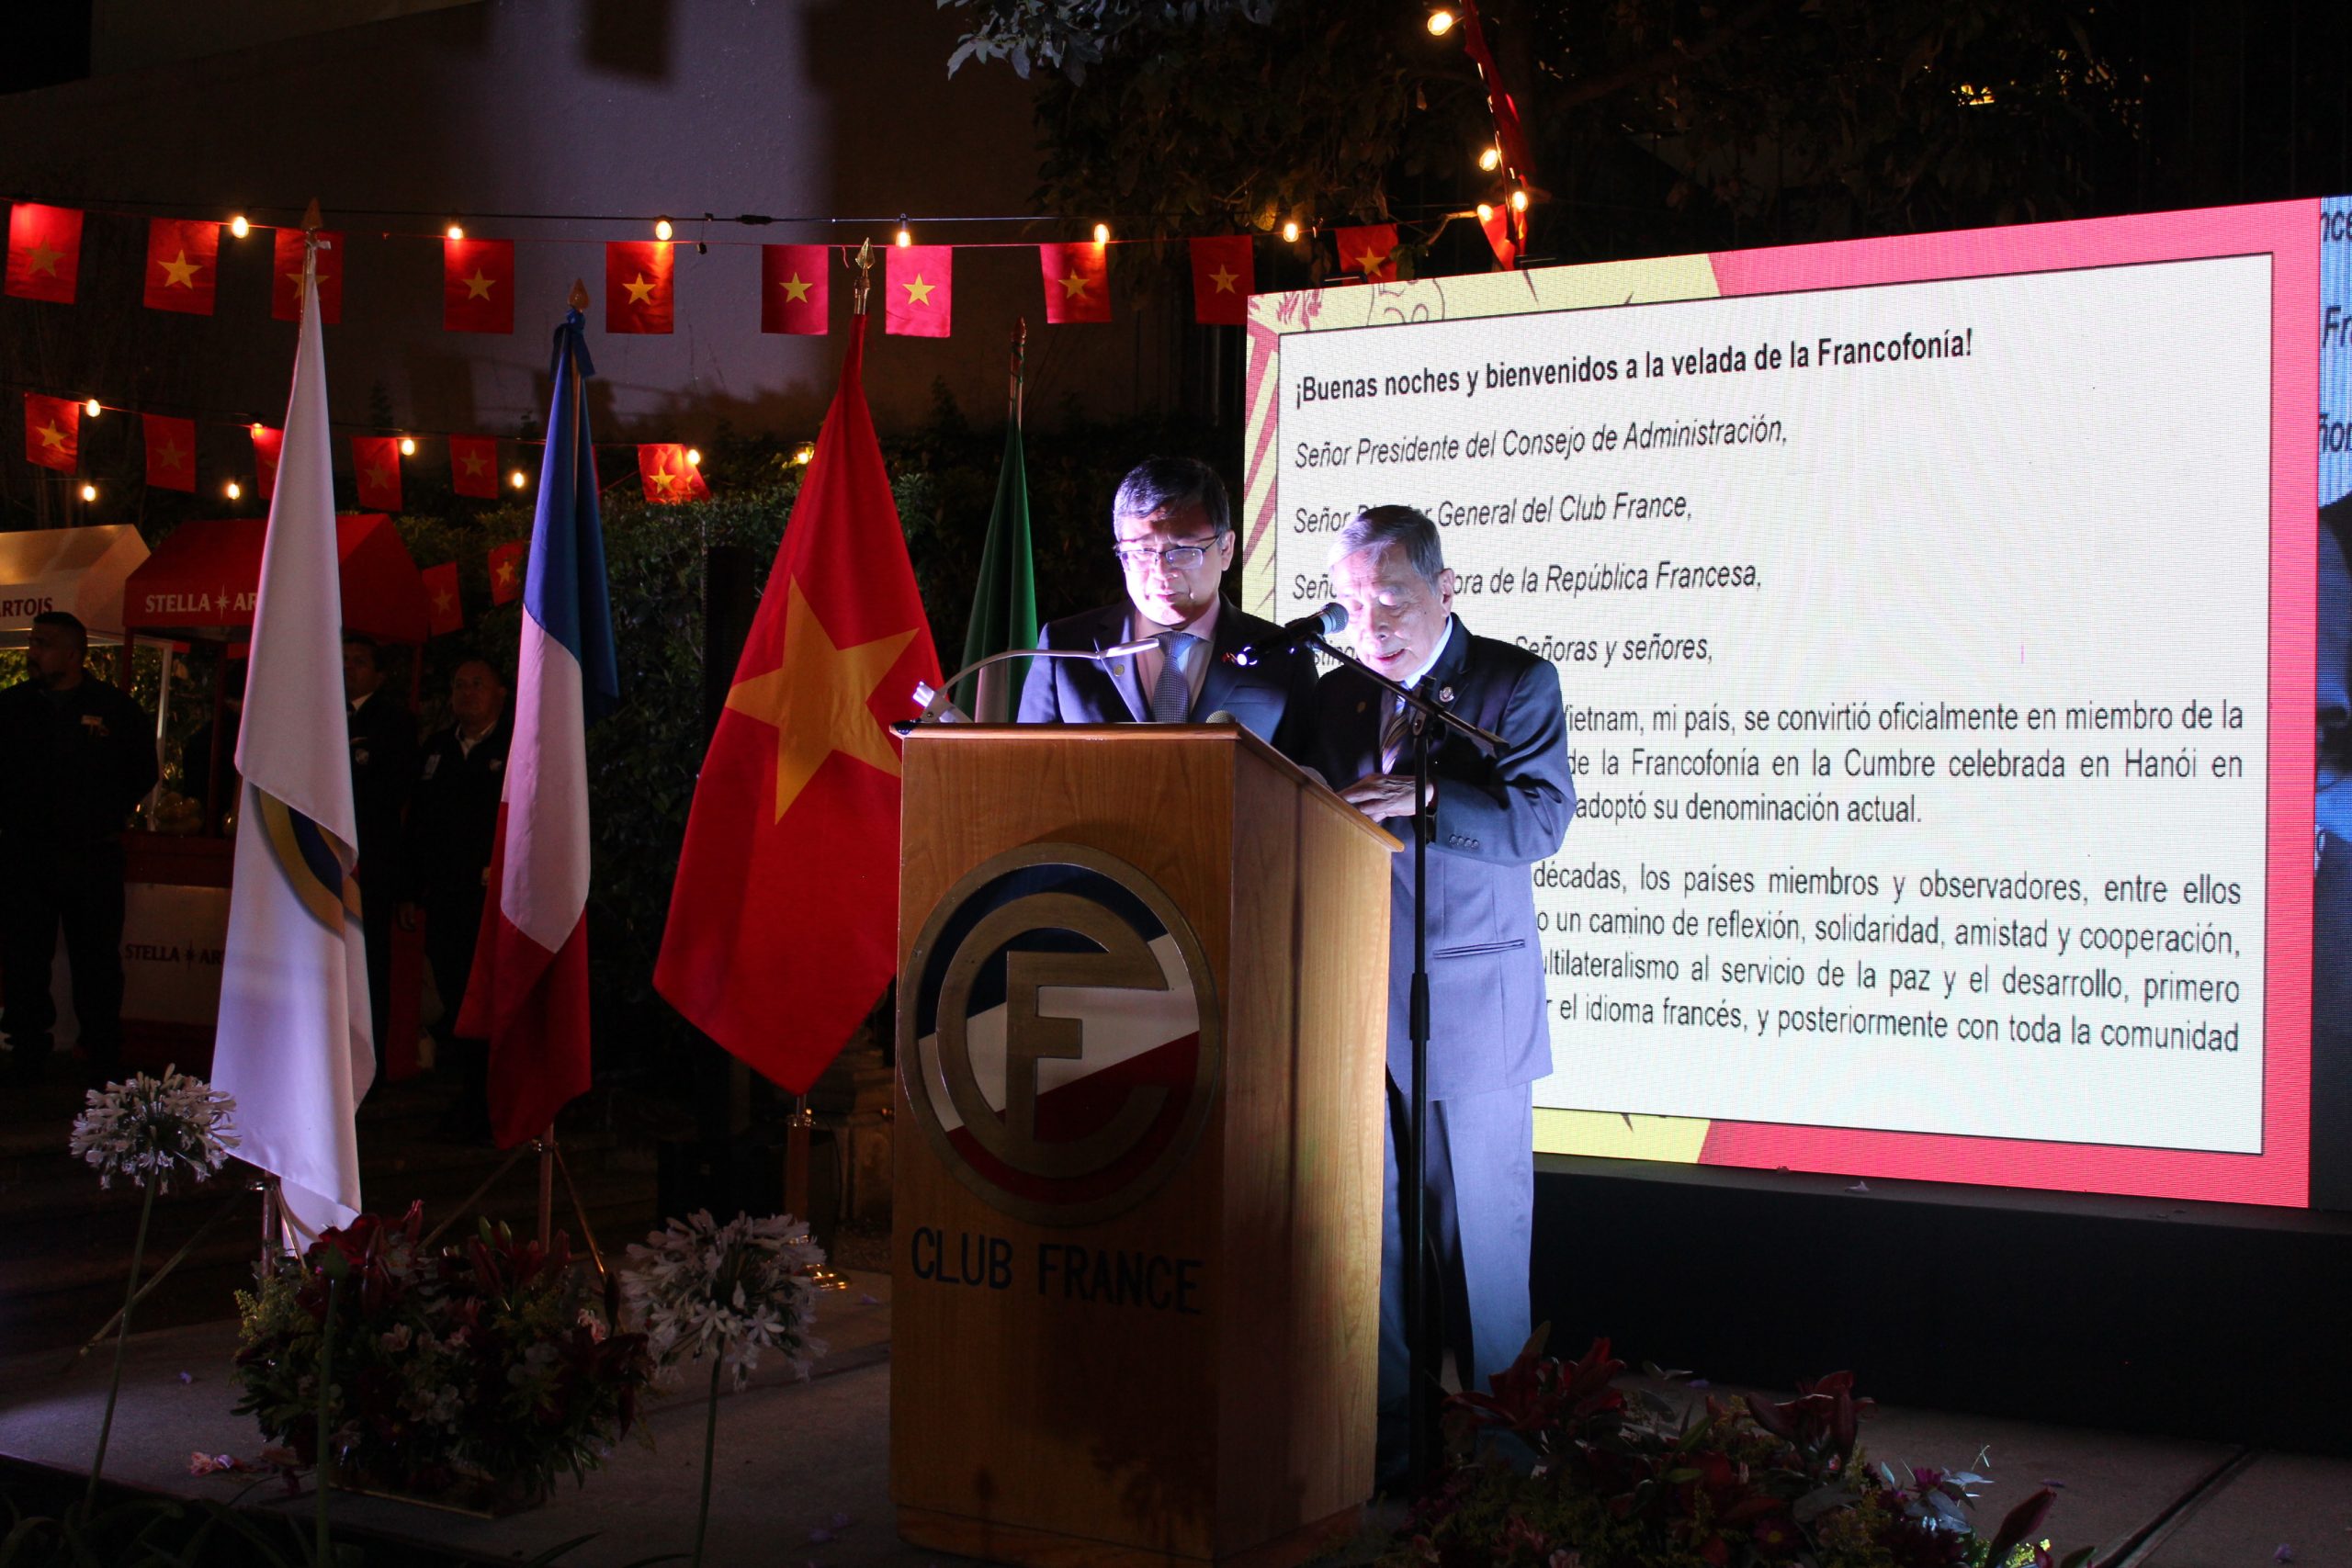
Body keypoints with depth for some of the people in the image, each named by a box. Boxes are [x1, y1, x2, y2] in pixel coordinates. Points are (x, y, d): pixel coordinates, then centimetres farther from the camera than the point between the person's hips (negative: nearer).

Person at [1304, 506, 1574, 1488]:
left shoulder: (1516, 682, 0)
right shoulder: (1334, 696, 14)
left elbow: (1541, 819, -12)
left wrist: (1422, 798, -22)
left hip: (1470, 1002, -4)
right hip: (1352, 998, 4)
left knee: (1481, 1228, 2)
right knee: (1363, 1221, 5)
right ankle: (1384, 1433, 15)